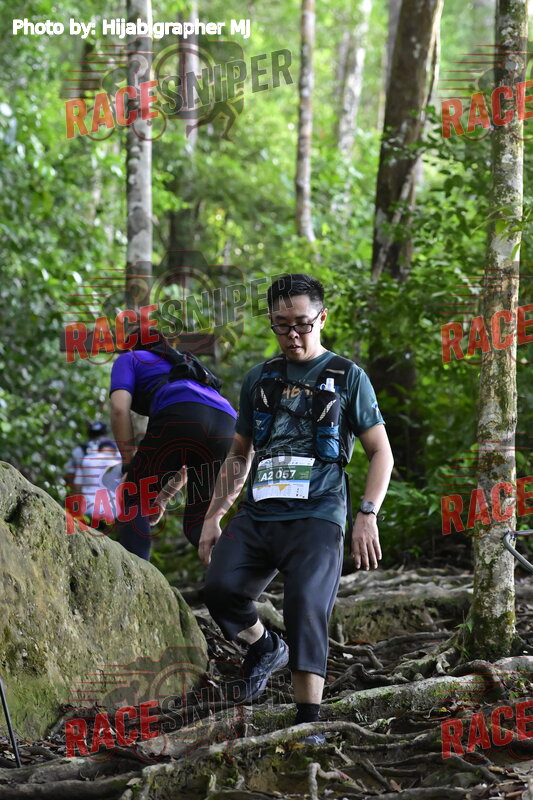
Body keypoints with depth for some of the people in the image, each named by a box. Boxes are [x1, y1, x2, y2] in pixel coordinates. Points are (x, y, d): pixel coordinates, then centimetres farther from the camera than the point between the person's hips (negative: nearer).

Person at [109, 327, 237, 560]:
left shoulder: (129, 359, 26)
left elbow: (120, 408, 5)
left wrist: (129, 464, 7)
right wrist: (162, 497, 36)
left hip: (180, 418, -6)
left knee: (133, 502, 7)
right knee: (197, 526, 12)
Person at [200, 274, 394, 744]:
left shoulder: (347, 377, 6)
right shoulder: (259, 379, 18)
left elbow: (381, 453, 5)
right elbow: (239, 454, 26)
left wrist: (368, 515, -8)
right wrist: (214, 515, 18)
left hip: (316, 516, -4)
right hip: (257, 514, 4)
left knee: (306, 610, -22)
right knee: (220, 589, -19)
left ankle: (308, 722, -18)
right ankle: (265, 648, 12)